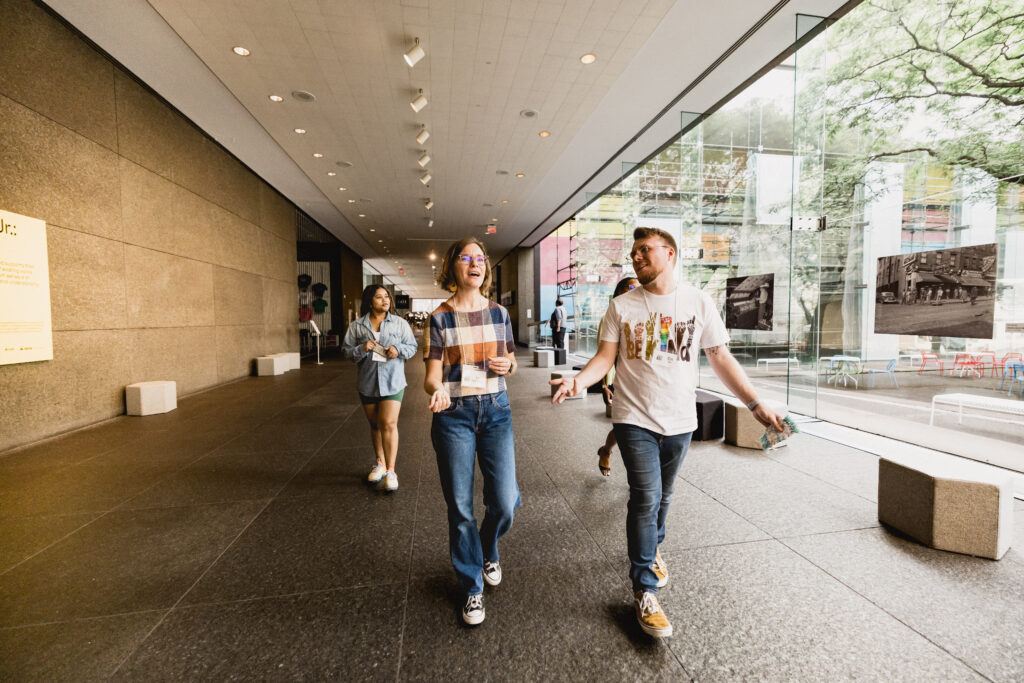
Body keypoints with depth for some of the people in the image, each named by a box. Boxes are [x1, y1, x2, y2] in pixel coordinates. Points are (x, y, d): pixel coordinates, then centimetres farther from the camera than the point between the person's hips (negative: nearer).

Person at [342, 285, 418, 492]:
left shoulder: (399, 323, 1)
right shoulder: (356, 326, 3)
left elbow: (412, 346, 5)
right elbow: (346, 349, 4)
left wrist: (399, 349, -15)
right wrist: (362, 349, -16)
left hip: (393, 381, -2)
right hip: (367, 382, 2)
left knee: (389, 424, -11)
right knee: (374, 424, 14)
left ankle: (390, 471, -3)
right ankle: (380, 463, 32)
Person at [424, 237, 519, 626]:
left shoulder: (499, 313, 7)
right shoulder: (440, 318, -2)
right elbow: (432, 376, -4)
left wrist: (507, 365, -8)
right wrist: (437, 391, -26)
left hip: (495, 409, 2)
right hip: (454, 415, -2)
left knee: (504, 503, 0)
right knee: (460, 507, 6)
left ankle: (488, 551, 37)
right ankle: (472, 587, 30)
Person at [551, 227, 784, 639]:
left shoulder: (698, 302, 1)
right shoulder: (622, 306, -1)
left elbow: (721, 358, 2)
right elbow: (605, 357, -5)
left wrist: (755, 404, -5)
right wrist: (578, 381, -23)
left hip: (679, 420, 2)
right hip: (635, 418, -2)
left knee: (662, 497, 18)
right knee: (646, 497, -7)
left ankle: (651, 550, 48)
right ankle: (645, 592, 10)